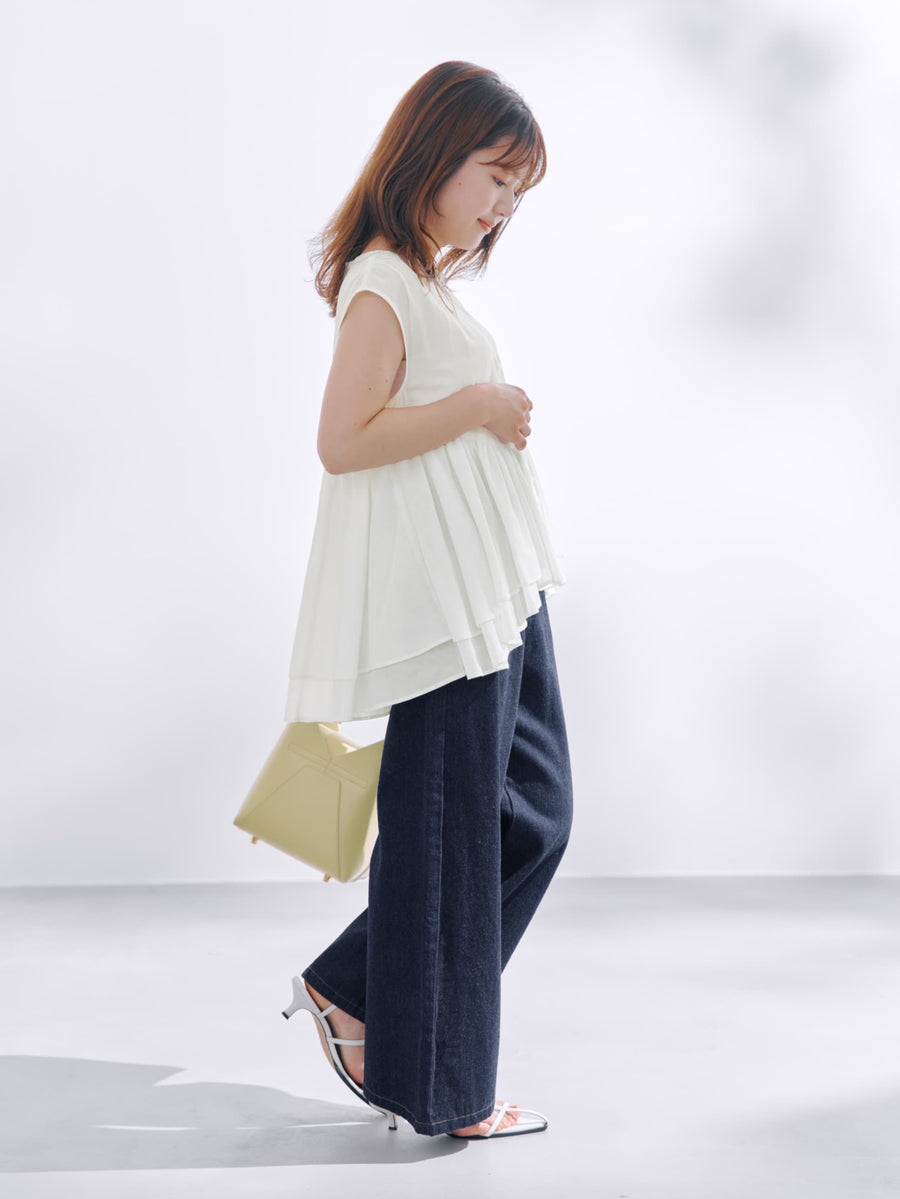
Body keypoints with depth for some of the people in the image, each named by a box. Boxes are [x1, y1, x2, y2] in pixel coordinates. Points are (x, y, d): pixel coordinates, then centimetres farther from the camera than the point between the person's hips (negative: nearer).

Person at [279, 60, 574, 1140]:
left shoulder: (431, 283, 19)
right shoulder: (381, 283, -11)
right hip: (441, 598, -10)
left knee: (534, 811, 12)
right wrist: (478, 406, -16)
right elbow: (342, 441, -20)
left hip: (500, 588, 10)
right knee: (451, 833, -2)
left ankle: (349, 990, 23)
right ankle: (440, 1090, 12)